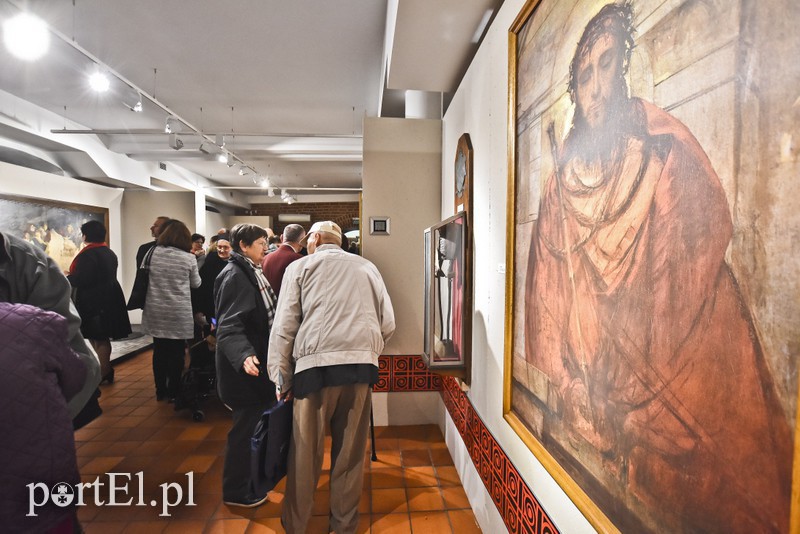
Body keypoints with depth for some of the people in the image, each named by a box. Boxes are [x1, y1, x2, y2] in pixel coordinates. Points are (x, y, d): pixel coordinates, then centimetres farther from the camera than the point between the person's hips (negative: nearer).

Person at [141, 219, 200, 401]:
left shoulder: (152, 253, 0)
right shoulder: (189, 258, -8)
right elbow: (196, 284, 5)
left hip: (156, 311, 3)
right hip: (179, 313, -3)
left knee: (159, 351, 13)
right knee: (176, 353, 6)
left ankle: (160, 390, 22)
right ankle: (174, 391, 15)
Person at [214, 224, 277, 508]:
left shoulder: (250, 272, 11)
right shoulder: (235, 276, -19)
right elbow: (229, 325, -29)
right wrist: (244, 355, -44)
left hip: (258, 362, 10)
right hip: (245, 368, -10)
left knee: (256, 424, 23)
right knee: (246, 427, 4)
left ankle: (250, 478, 43)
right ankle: (236, 491, 24)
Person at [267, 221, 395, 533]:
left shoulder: (300, 266, 9)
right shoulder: (367, 267, 16)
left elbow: (284, 327, 2)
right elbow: (388, 324, 10)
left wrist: (282, 378, 9)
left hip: (316, 364, -2)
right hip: (362, 365, 3)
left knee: (306, 452, 13)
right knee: (351, 451, 15)